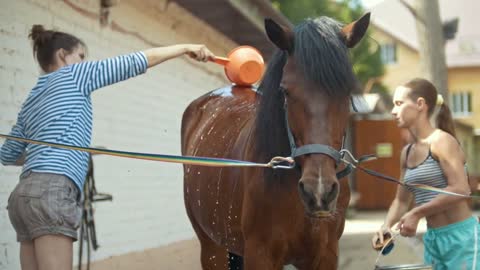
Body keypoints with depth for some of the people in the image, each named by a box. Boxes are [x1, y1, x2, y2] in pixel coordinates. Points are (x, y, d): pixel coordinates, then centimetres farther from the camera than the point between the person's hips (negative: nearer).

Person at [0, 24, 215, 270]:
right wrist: (186, 48, 10)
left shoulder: (31, 101, 25)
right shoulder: (73, 75, 4)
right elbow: (137, 62, 3)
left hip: (26, 193, 9)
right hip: (51, 193, -9)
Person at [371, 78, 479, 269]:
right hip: (432, 239, 8)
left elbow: (460, 189, -23)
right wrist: (387, 226, 0)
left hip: (461, 236, -8)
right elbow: (401, 200, 19)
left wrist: (416, 213, -21)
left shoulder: (441, 141, -12)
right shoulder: (407, 152, 12)